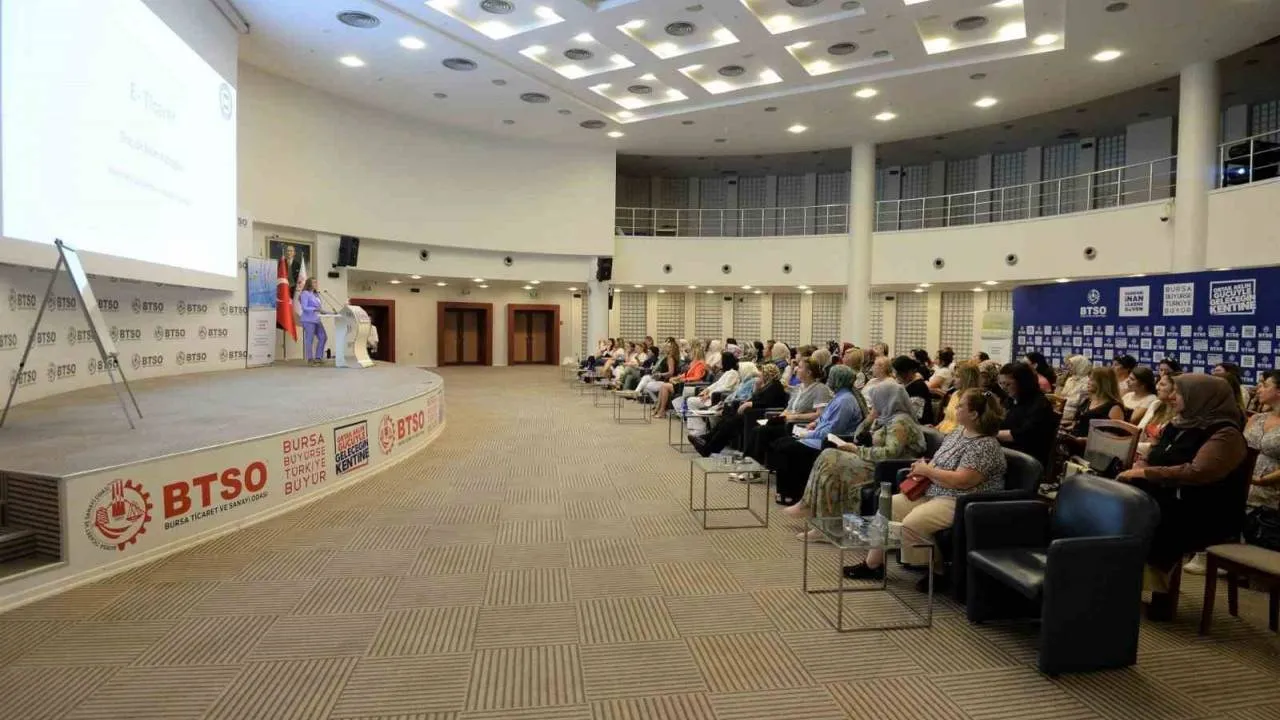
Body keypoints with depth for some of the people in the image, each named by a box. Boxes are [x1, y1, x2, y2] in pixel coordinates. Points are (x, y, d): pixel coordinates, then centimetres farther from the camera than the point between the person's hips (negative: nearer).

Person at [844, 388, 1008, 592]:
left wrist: (928, 470, -15)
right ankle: (873, 564, 9)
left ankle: (937, 572, -5)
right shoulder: (959, 432, 11)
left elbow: (960, 481, -27)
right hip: (932, 492, 10)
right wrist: (923, 466, 0)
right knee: (889, 505, 2)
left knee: (912, 523, -29)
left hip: (960, 503, -10)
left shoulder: (985, 446, -19)